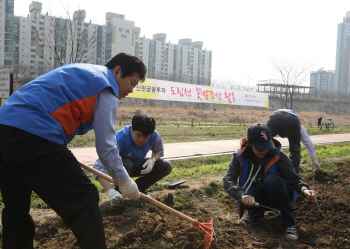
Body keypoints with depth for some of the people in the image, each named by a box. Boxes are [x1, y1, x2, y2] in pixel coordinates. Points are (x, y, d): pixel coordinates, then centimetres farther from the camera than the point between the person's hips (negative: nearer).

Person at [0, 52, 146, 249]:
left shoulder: (81, 72, 26)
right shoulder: (107, 91, 0)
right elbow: (105, 145, -3)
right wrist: (124, 180, 8)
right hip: (33, 136, -10)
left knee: (17, 208, 19)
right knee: (85, 200, -3)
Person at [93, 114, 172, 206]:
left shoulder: (154, 136, -24)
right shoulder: (120, 139, -39)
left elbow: (159, 151, 1)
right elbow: (99, 167, -46)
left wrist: (152, 159, -24)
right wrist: (110, 191, -59)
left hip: (139, 166, 4)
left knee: (166, 167, -16)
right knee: (126, 164, -40)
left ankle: (139, 187, 5)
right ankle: (119, 191, -8)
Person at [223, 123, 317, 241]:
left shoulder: (277, 155, -19)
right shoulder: (240, 157, -17)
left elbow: (293, 177, -18)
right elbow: (228, 180, -27)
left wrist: (304, 189, -41)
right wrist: (242, 195, -47)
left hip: (279, 195, 0)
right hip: (258, 198, 1)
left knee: (271, 179, -35)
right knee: (247, 195, -36)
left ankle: (289, 223, -17)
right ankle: (256, 214, 3)